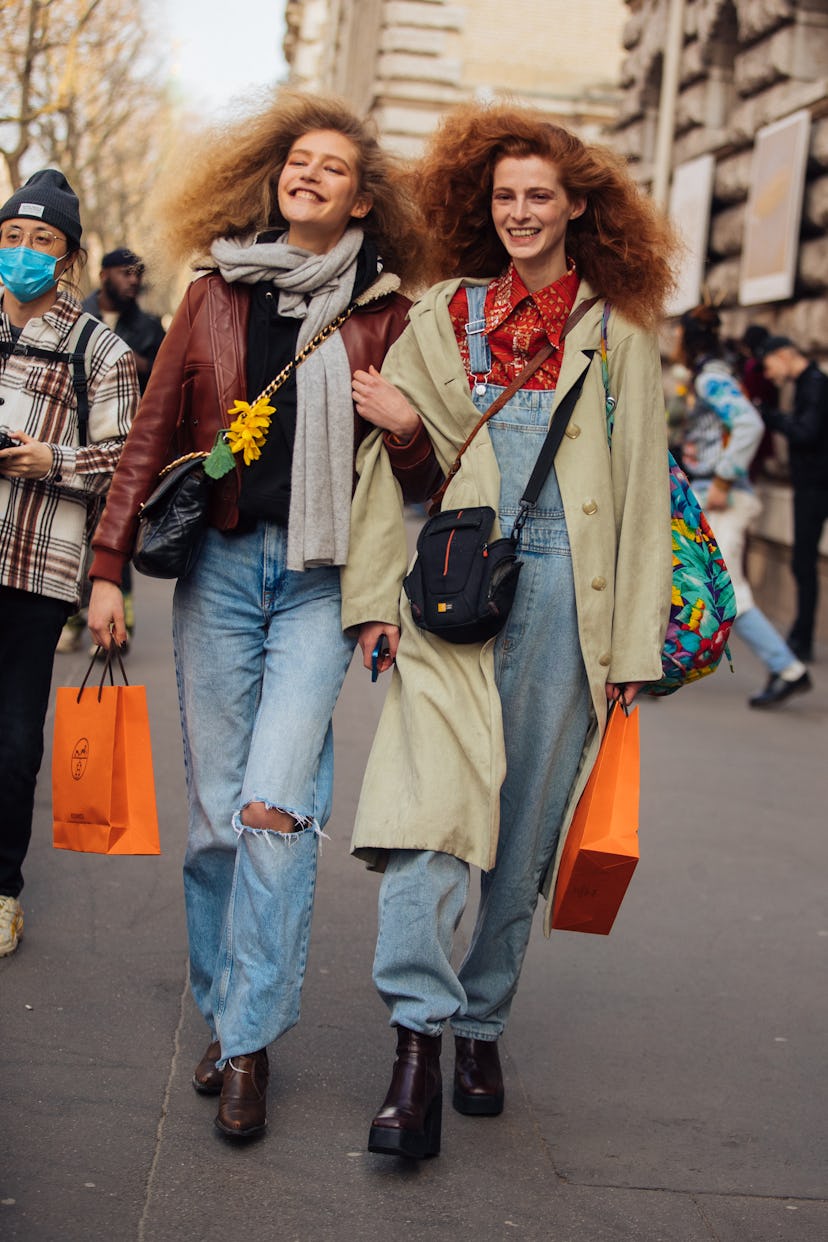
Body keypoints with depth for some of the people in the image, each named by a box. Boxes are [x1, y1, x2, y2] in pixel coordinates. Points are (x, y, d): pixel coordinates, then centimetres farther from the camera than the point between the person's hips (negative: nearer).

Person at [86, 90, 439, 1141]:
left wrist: (393, 592, -5)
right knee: (215, 806, 4)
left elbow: (415, 464, 5)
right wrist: (109, 566, 6)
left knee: (275, 802, -13)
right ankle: (222, 1014, 19)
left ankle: (249, 1038, -3)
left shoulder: (382, 316, 4)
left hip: (322, 578, -2)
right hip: (217, 567, 2)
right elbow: (152, 436, 10)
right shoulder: (215, 297, 9)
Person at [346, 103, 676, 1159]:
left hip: (563, 592, 0)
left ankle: (481, 1025, 18)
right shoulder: (443, 316, 13)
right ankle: (418, 1035, -16)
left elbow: (642, 493, 8)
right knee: (431, 796, -17)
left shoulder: (618, 331, 11)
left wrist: (633, 640, 2)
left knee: (525, 822, 5)